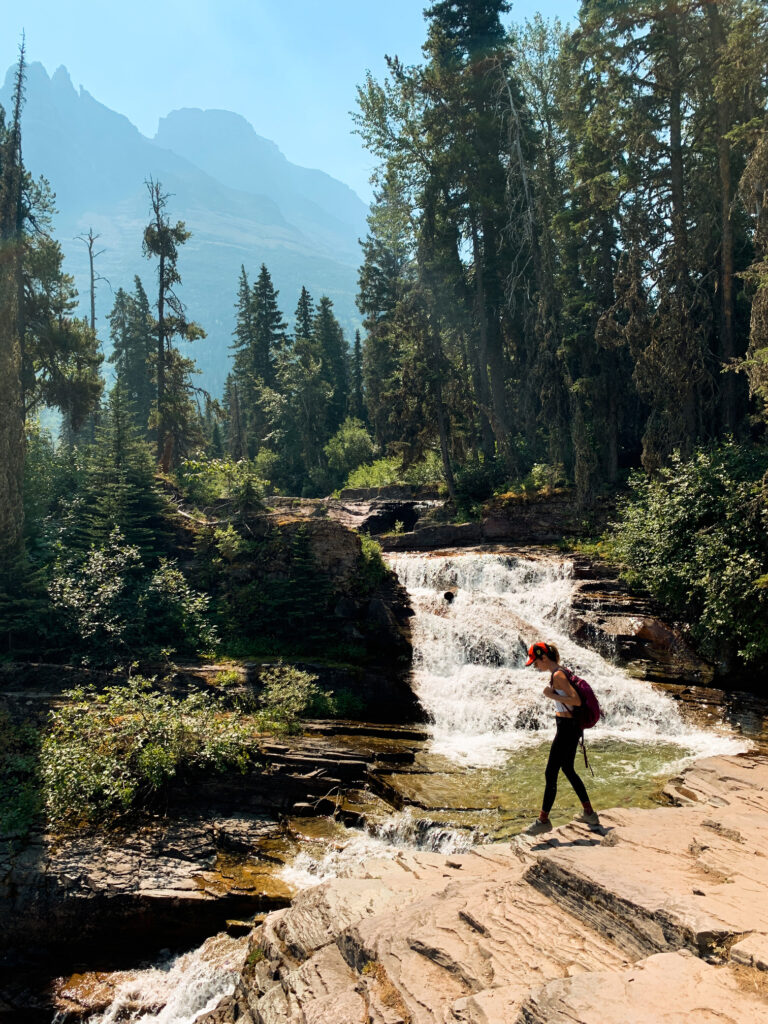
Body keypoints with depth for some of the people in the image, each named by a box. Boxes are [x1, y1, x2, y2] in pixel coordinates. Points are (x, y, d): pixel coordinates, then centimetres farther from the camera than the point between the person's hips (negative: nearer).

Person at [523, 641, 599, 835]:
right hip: (570, 726, 11)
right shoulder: (559, 673, 11)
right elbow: (571, 697, 20)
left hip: (566, 728, -11)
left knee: (550, 774, -4)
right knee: (568, 770, 21)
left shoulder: (558, 675, -18)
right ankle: (589, 814, 31)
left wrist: (552, 695, -21)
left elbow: (576, 700, -24)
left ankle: (543, 820, 3)